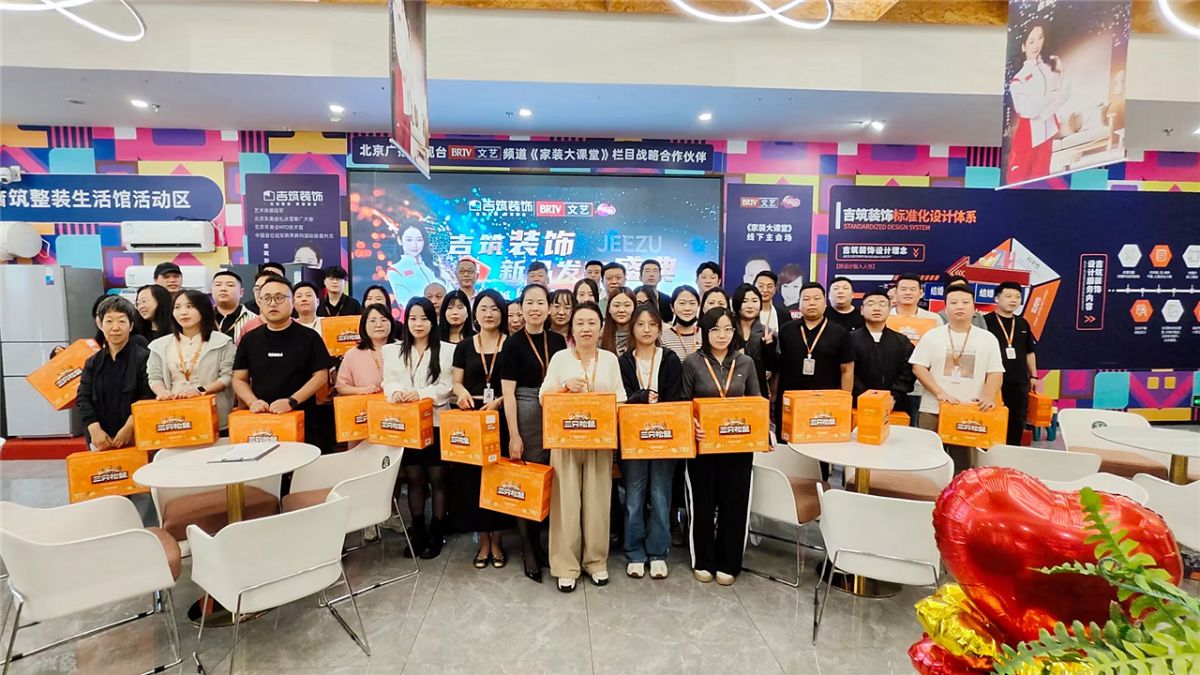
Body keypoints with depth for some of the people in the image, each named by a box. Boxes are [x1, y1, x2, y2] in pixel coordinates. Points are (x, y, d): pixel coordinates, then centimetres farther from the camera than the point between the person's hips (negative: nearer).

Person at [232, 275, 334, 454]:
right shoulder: (249, 339, 10)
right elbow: (239, 379, 10)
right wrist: (252, 401, -9)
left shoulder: (308, 337, 0)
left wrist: (291, 402, -16)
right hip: (261, 419, 3)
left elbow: (320, 376, -5)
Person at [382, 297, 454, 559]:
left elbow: (446, 386, -5)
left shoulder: (447, 350, -1)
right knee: (414, 479, 10)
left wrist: (421, 393, -19)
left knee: (437, 478, 3)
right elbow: (388, 382, 5)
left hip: (436, 422, -3)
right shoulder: (392, 351, 11)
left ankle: (436, 535, 15)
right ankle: (418, 533, 22)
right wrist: (396, 392, -17)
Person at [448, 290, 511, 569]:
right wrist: (461, 392, -13)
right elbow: (456, 383, 9)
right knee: (472, 477, 2)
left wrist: (499, 401, -14)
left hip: (501, 418, -1)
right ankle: (483, 540, 17)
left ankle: (497, 540, 17)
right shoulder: (464, 346, 8)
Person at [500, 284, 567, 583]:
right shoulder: (513, 343, -5)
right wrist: (513, 435, -14)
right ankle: (529, 550, 18)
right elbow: (508, 393, -9)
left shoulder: (558, 341, 7)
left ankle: (540, 542, 27)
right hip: (524, 417, -4)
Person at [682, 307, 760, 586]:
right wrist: (692, 427, -20)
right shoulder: (692, 363, -3)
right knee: (702, 503, 8)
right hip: (703, 443, -2)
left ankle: (728, 563, 24)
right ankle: (702, 562, 25)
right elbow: (683, 404, -2)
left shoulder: (745, 363, 4)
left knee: (734, 503, 8)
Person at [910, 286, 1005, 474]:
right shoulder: (932, 336, 2)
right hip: (934, 409, -1)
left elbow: (995, 373, 4)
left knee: (962, 462, 6)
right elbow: (918, 367, -2)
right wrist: (939, 393, -13)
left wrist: (989, 397, -15)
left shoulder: (988, 338, 6)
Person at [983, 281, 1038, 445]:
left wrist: (1033, 376, 17)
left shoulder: (1023, 323, 12)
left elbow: (1030, 352, 19)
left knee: (1017, 422, 10)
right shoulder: (986, 321, -6)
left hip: (1020, 382, 6)